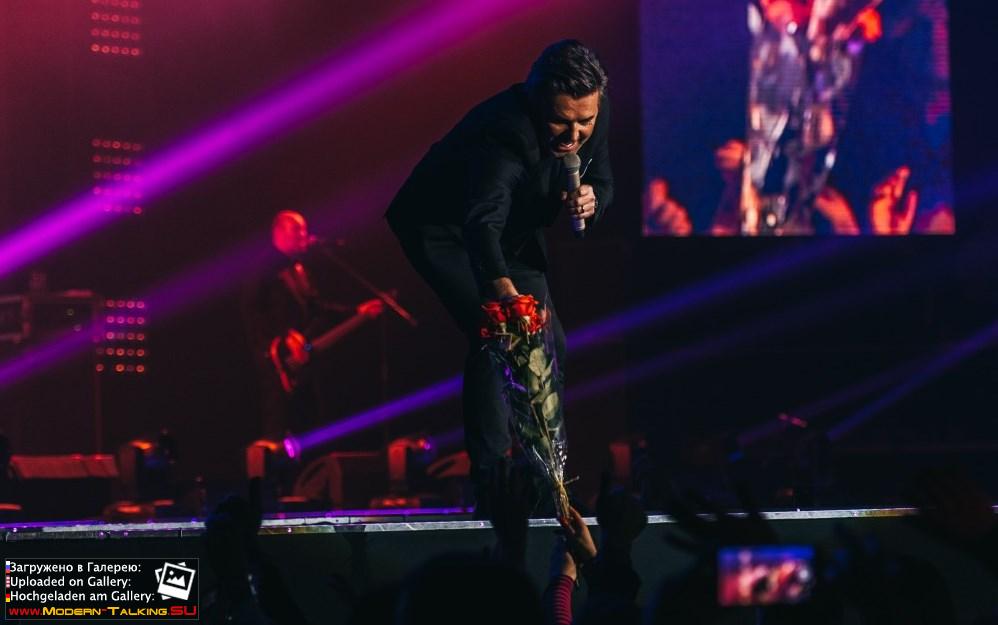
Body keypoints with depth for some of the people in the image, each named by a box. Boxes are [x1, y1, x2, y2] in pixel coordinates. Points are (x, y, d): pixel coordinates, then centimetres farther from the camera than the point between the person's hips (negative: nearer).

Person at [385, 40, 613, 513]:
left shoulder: (594, 116, -17)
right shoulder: (506, 133, -39)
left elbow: (602, 180, 1)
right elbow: (483, 221, -53)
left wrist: (590, 201, -25)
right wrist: (501, 285, -71)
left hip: (514, 233, 8)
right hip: (443, 229, -8)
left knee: (549, 346, 5)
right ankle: (491, 482, -22)